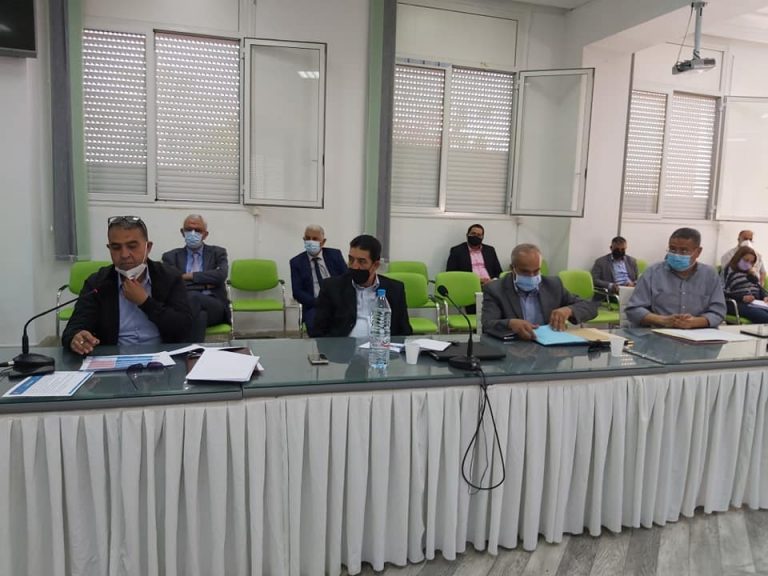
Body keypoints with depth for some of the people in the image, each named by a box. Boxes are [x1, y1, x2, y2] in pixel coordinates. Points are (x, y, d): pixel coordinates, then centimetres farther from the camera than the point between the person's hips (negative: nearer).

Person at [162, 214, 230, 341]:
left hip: (215, 306, 1)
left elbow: (221, 275, -6)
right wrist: (204, 283, -3)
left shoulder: (217, 253, 16)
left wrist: (189, 276, -2)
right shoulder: (171, 256, 17)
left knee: (193, 297, -35)